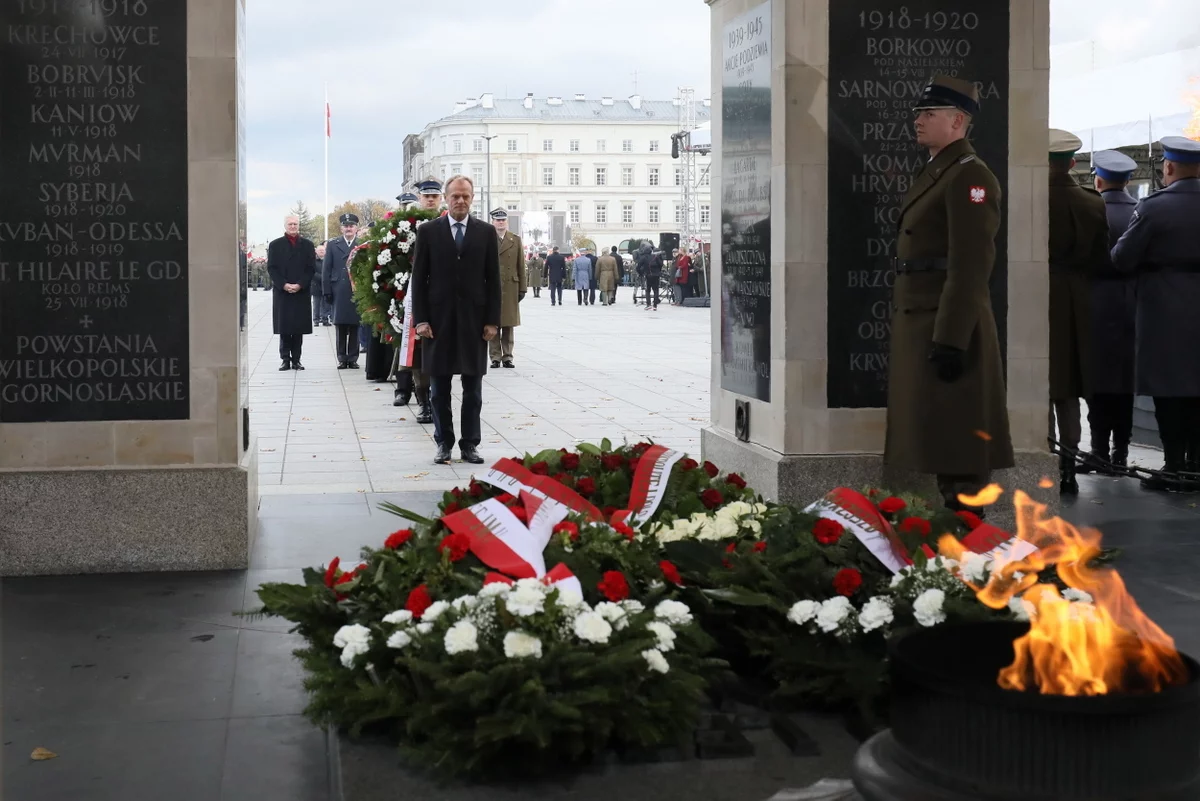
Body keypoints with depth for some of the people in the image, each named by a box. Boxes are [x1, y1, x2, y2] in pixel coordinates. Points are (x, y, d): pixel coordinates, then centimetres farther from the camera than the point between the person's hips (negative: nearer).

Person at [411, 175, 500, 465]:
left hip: (474, 320, 1)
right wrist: (420, 319, -7)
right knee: (440, 389, 5)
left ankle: (470, 444, 12)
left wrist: (493, 321, -3)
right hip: (438, 319, -1)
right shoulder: (428, 231, 2)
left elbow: (493, 280, 4)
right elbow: (419, 278, 1)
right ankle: (444, 443, 14)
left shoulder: (486, 232, 5)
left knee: (473, 389, 5)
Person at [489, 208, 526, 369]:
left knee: (509, 324, 4)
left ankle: (507, 356, 11)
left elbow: (521, 266, 8)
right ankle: (495, 357, 7)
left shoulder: (516, 240, 9)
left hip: (510, 288, 2)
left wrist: (522, 288, 5)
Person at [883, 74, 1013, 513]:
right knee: (937, 443, 13)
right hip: (918, 324, 10)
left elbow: (971, 267, -19)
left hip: (949, 326, -10)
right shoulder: (933, 172, 19)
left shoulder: (969, 176, -12)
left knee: (957, 446, -6)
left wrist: (951, 341, -23)